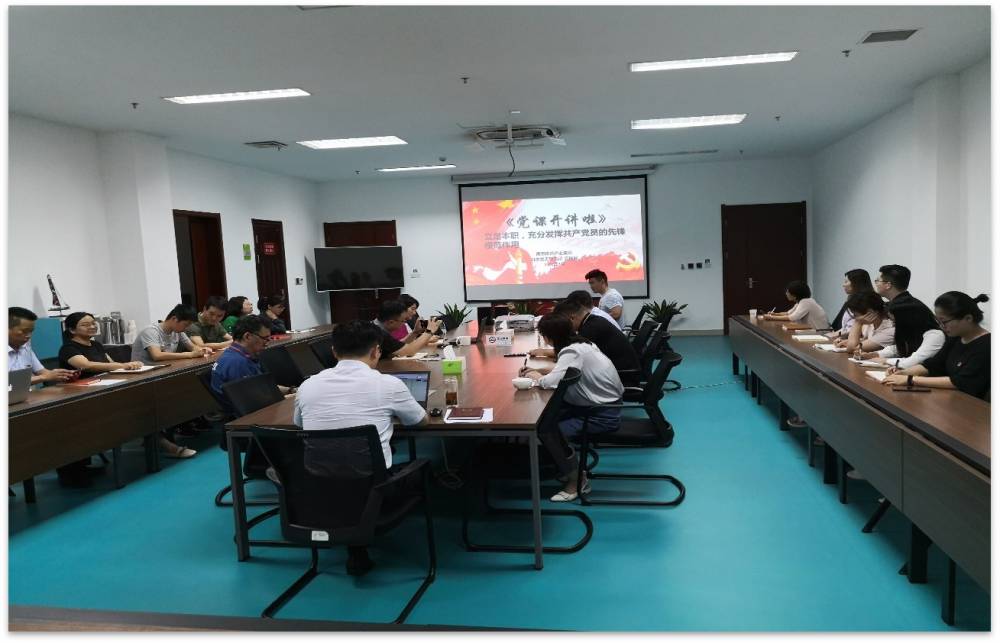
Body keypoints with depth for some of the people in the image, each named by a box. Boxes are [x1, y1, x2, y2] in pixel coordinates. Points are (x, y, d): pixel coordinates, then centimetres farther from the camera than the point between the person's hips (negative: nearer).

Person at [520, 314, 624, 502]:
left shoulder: (573, 352, -24)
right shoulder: (578, 343, 5)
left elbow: (551, 382, -34)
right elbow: (561, 370, 19)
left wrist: (536, 377, -12)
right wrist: (539, 370, 5)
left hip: (604, 415, -10)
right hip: (603, 404, 10)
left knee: (547, 430, -14)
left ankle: (577, 480, 3)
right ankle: (573, 466, 15)